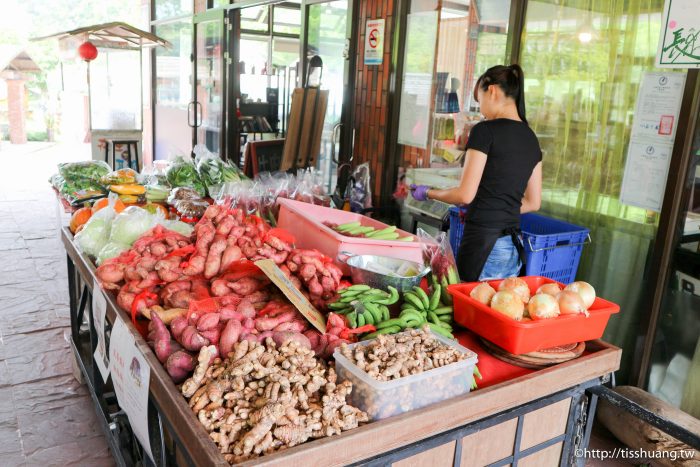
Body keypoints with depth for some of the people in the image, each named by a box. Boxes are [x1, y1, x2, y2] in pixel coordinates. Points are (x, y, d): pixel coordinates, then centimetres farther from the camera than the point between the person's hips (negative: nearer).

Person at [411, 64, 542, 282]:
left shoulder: (486, 130, -10)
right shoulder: (531, 138, 11)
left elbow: (465, 194, -11)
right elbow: (533, 202, 14)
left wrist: (428, 193, 5)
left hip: (483, 242, -7)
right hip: (514, 246, 7)